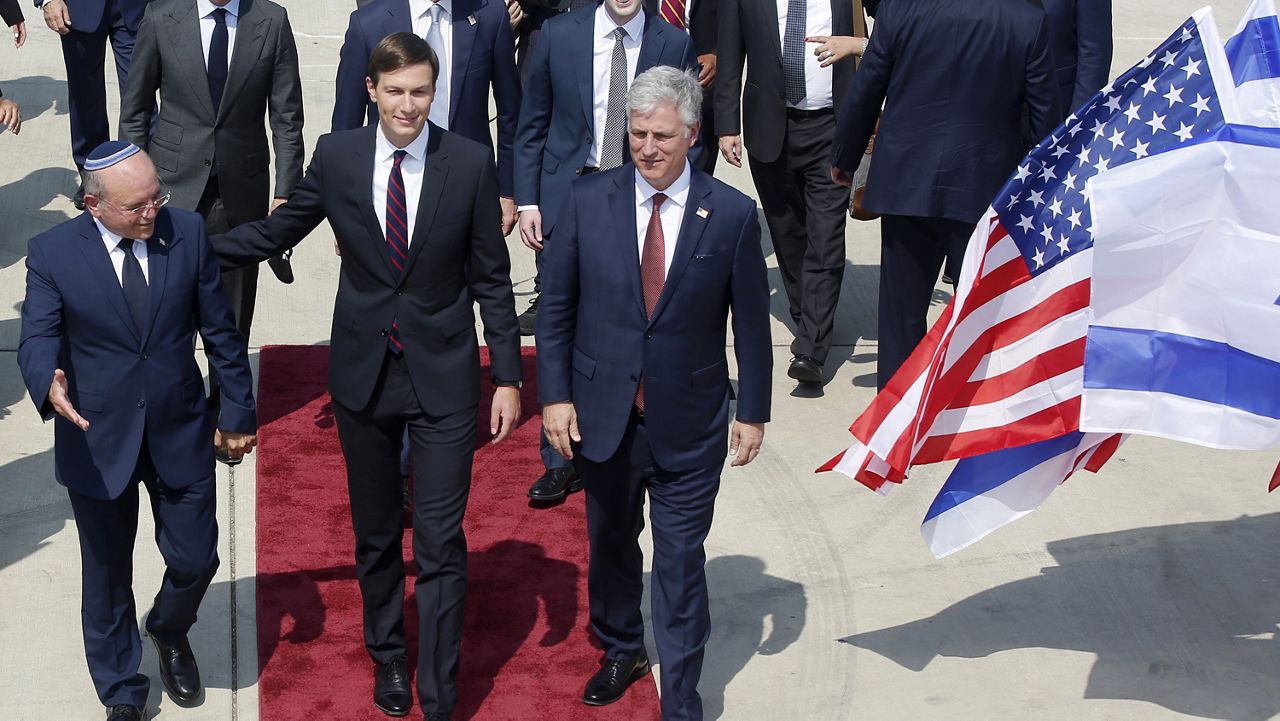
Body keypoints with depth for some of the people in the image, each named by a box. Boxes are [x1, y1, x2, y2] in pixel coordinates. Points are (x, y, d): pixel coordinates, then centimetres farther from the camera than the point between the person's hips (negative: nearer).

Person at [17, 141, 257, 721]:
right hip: (99, 442, -1)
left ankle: (169, 632, 46)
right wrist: (49, 383, -42)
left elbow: (220, 331, 1)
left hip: (181, 433, 1)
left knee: (196, 561, 10)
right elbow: (37, 340, -18)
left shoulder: (188, 233, -7)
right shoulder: (52, 254, -12)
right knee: (107, 576, 13)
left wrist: (238, 412, 5)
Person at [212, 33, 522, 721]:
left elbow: (491, 278, -3)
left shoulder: (470, 162, -8)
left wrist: (507, 376, -4)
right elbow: (276, 231, 8)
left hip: (443, 378, -2)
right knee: (375, 534, 18)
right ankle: (388, 658, 40)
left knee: (441, 543, -2)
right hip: (363, 374, 2)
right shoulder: (336, 155, -4)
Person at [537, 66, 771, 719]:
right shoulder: (587, 201, -5)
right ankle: (621, 650, 45)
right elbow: (556, 307, 1)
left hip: (689, 426, -2)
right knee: (610, 543, 20)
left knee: (680, 561, 2)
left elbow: (751, 323, -1)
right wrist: (555, 395, -3)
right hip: (602, 414, 2)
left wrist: (754, 412, 1)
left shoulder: (732, 214, -8)